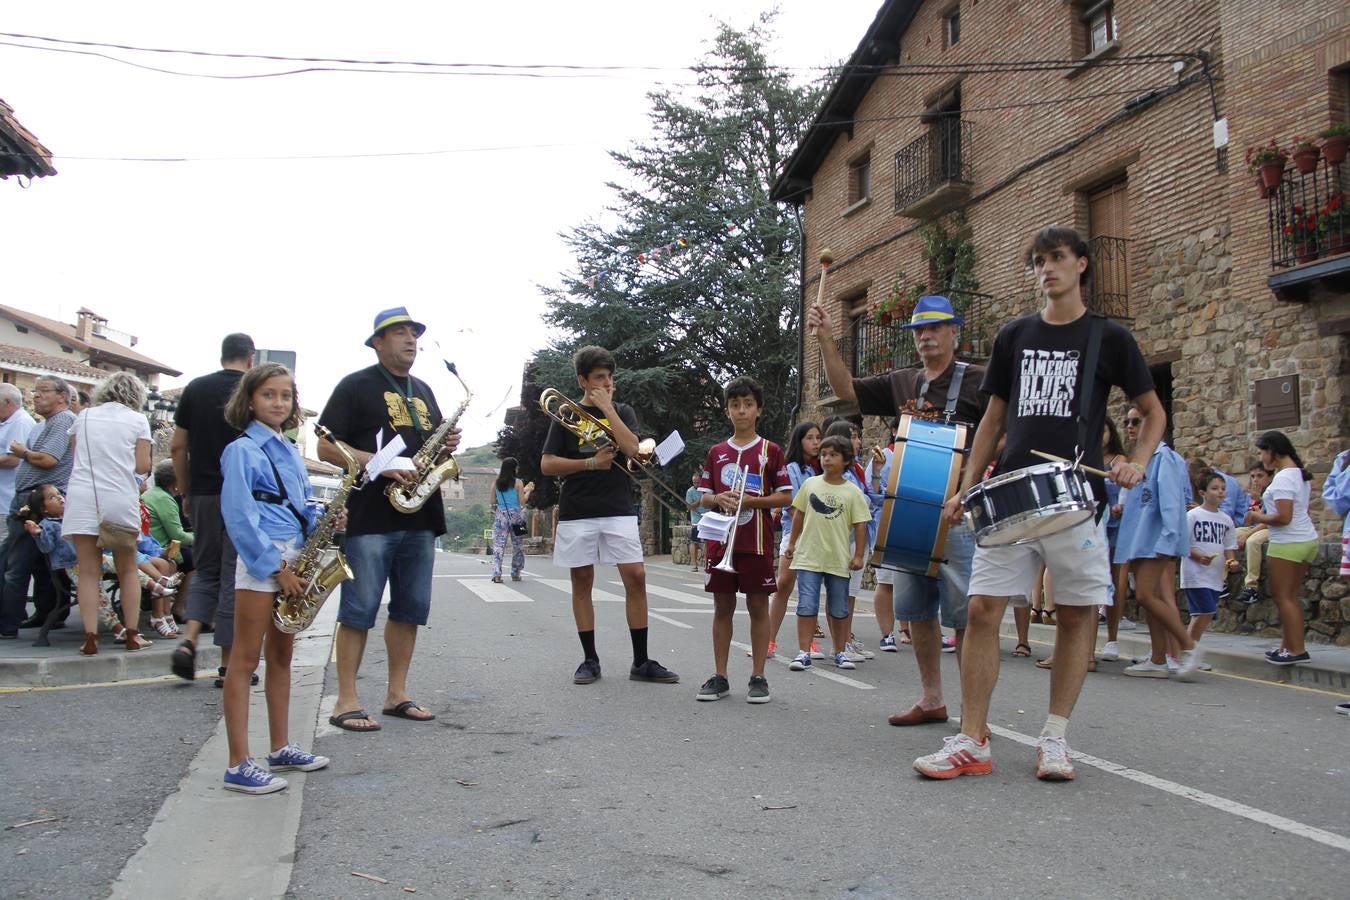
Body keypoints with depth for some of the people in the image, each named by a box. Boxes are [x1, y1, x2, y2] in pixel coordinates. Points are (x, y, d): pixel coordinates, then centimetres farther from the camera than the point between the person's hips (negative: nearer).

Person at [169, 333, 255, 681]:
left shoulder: (195, 388, 7)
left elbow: (177, 447, 7)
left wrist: (186, 492, 14)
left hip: (203, 494, 4)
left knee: (205, 571, 18)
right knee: (233, 576, 2)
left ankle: (188, 641, -2)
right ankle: (228, 666, 5)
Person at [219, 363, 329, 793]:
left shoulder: (290, 452, 16)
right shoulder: (242, 449, -7)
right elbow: (239, 516, -15)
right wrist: (276, 566, -18)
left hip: (293, 558, 8)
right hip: (260, 559, -8)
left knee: (281, 655, 13)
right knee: (246, 658, -5)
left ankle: (280, 748, 23)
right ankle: (239, 765, -3)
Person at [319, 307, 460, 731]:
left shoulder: (423, 391, 20)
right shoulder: (356, 386, 0)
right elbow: (327, 446, -7)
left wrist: (447, 447, 2)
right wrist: (381, 464, -19)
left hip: (421, 516, 7)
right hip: (371, 517, -7)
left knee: (410, 609, 9)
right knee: (359, 610, -4)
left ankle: (396, 693, 19)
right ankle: (346, 701, 2)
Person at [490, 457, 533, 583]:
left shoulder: (496, 483, 3)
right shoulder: (517, 482, -6)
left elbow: (493, 502, 9)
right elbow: (522, 501, -6)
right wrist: (528, 490, 9)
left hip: (500, 515, 2)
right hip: (515, 515, -2)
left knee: (498, 545, -1)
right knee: (517, 545, 11)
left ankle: (496, 574, -15)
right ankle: (515, 574, 16)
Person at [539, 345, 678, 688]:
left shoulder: (622, 412, 10)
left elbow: (631, 449, -9)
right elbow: (547, 465, 0)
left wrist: (607, 407, -7)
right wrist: (591, 462, -9)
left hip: (618, 509, 1)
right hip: (576, 511, -1)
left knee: (636, 577, -7)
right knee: (582, 581, 3)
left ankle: (641, 662, 1)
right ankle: (590, 660, 13)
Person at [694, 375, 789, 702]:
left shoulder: (770, 451, 1)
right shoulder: (716, 453, 10)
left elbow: (785, 497, 0)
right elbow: (704, 497, 12)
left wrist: (751, 501, -14)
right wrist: (719, 499, -10)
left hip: (756, 541, -3)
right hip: (721, 540, 3)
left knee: (758, 606, 2)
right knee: (722, 607, 6)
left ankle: (758, 677, 10)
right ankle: (719, 676, 13)